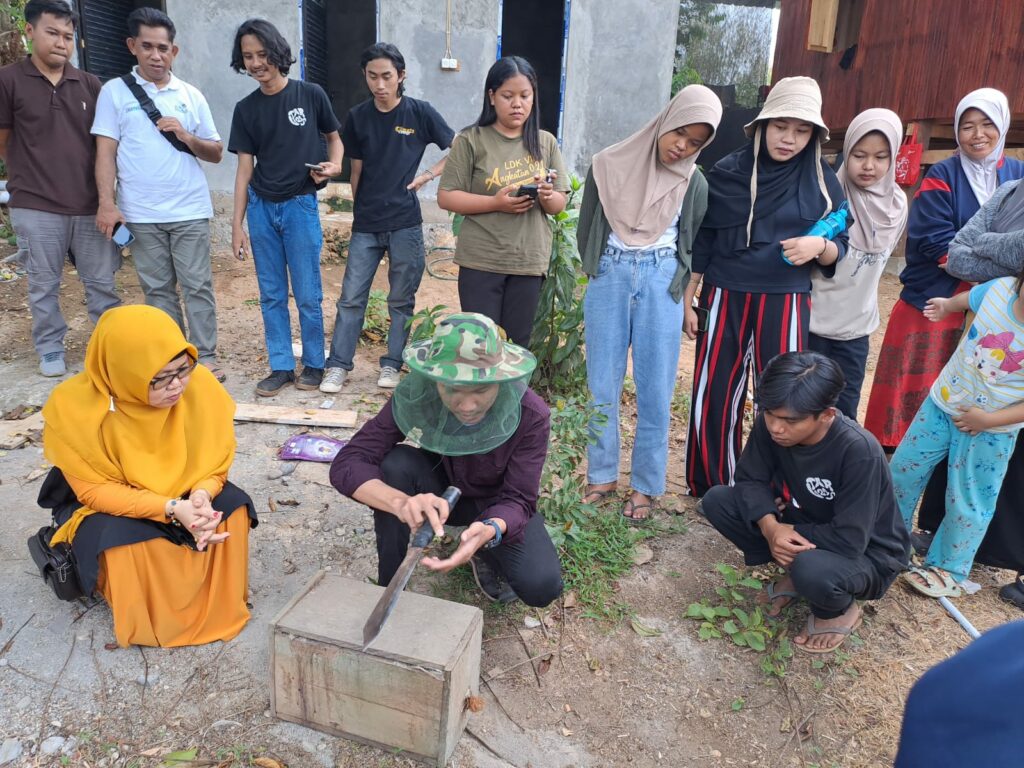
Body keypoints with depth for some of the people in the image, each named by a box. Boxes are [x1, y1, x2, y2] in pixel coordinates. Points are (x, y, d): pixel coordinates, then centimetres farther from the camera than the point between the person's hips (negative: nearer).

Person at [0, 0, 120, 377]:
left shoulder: (90, 84, 6)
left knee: (101, 280, 10)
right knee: (44, 284, 9)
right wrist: (32, 178, 9)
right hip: (36, 206, -2)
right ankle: (50, 349, 24)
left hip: (90, 204, 2)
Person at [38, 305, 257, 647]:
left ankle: (215, 604, 0)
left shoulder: (198, 384, -24)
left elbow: (214, 457, -10)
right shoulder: (74, 407, -30)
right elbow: (96, 490, -25)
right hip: (104, 504, -3)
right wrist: (171, 509, -38)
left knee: (232, 505, -21)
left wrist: (202, 494, -32)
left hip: (181, 493, 3)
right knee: (124, 541, -33)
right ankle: (151, 618, -3)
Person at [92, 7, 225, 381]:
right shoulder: (115, 91, 4)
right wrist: (107, 203, -9)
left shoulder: (191, 95, 8)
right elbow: (105, 152, 0)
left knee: (198, 286, 1)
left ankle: (205, 356, 8)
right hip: (140, 214, 0)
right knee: (157, 289, 7)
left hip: (189, 211, 1)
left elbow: (216, 153, 10)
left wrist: (185, 136, -9)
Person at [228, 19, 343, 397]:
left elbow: (334, 138, 11)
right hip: (261, 208, 3)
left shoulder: (311, 95, -2)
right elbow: (245, 168, 6)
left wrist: (333, 166, -11)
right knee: (271, 295, 7)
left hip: (299, 205, -3)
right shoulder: (246, 109, 6)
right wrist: (237, 224, 3)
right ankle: (281, 367, 18)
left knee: (308, 295, 2)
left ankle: (313, 364, 18)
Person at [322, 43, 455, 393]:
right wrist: (361, 208, 10)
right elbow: (357, 170, 12)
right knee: (351, 298, 2)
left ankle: (391, 365, 20)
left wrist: (427, 174, -7)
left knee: (401, 300, 7)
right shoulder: (358, 116, 5)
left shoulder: (420, 112, -2)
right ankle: (338, 365, 12)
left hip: (405, 223, -2)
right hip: (366, 224, 2)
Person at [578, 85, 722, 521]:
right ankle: (602, 476, 18)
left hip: (661, 284, 0)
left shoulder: (694, 183, 3)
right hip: (610, 278, 0)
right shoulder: (609, 166, 0)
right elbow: (586, 230, 9)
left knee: (654, 391, 1)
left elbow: (692, 246, 12)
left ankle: (645, 485, 13)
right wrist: (603, 274, 12)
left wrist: (676, 288, 6)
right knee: (602, 386, 4)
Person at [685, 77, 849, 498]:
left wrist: (820, 246, -16)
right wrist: (686, 300, 3)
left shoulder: (822, 182, 4)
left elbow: (839, 250, 7)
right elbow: (701, 242, 5)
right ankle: (710, 488, 23)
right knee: (714, 396, 6)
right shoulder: (727, 172, 2)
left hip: (785, 304, 0)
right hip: (724, 298, 1)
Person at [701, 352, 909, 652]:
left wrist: (790, 533, -22)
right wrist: (770, 527, -28)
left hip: (866, 555, -5)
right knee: (716, 501, -12)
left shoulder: (859, 452, -35)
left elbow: (849, 541, -32)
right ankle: (797, 574, 5)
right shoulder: (770, 425, -19)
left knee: (812, 570, -40)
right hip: (799, 529, 5)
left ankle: (841, 610, -1)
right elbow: (750, 479, -10)